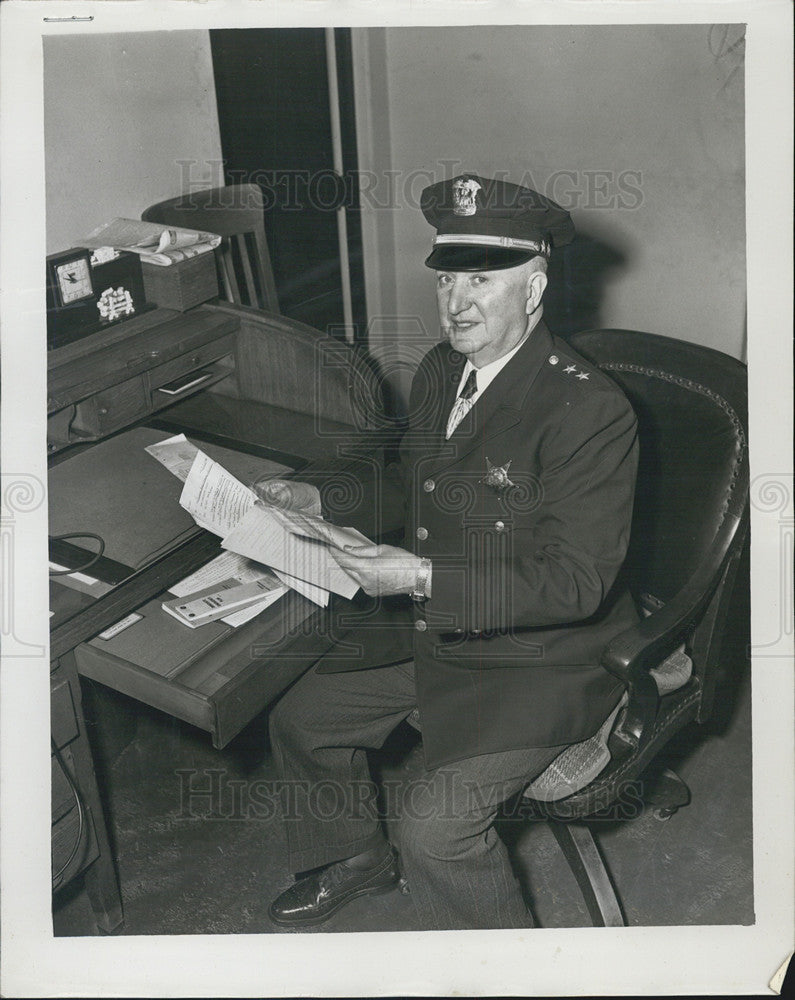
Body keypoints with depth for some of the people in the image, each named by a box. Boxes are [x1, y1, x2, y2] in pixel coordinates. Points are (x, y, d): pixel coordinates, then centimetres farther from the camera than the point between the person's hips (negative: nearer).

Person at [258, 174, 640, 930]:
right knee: (301, 717, 15)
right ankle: (354, 860, 43)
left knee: (435, 822, -22)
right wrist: (323, 500, 3)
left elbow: (573, 582, -27)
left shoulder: (588, 411, -25)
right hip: (431, 633, 9)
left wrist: (423, 578, -33)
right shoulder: (440, 370, 2)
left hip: (539, 661, -8)